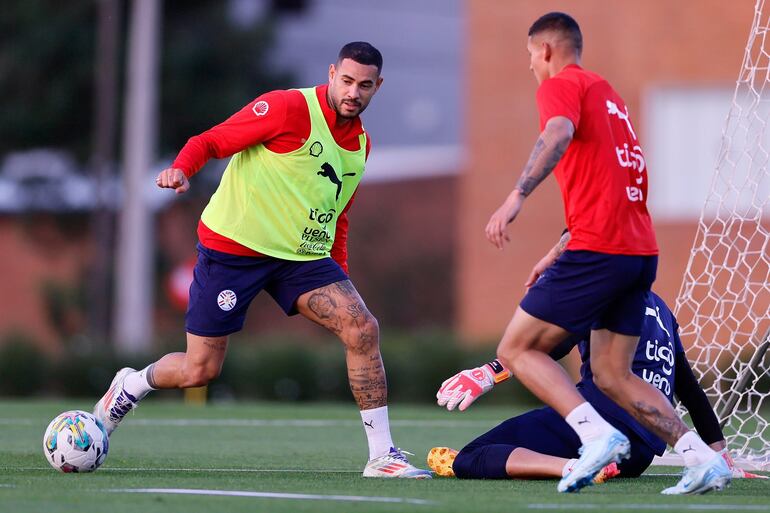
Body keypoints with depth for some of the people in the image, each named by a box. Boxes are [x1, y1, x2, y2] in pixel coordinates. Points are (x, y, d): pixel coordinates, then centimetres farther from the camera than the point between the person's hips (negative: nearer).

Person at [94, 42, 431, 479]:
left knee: (363, 328, -16)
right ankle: (132, 385, 33)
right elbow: (210, 142, -11)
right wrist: (181, 170, -31)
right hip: (234, 246, -6)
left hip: (302, 257, 6)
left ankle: (382, 455, -11)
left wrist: (342, 282, 16)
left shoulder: (361, 144, 11)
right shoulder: (289, 108, -12)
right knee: (199, 370, -2)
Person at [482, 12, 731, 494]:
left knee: (517, 349, -1)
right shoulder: (609, 94, 27)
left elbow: (559, 134, -25)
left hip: (598, 250, -9)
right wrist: (559, 253, 35)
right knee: (612, 375, 14)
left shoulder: (561, 85, 0)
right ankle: (703, 458, 0)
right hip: (641, 251, 9)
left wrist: (517, 196, -35)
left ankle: (599, 435, -18)